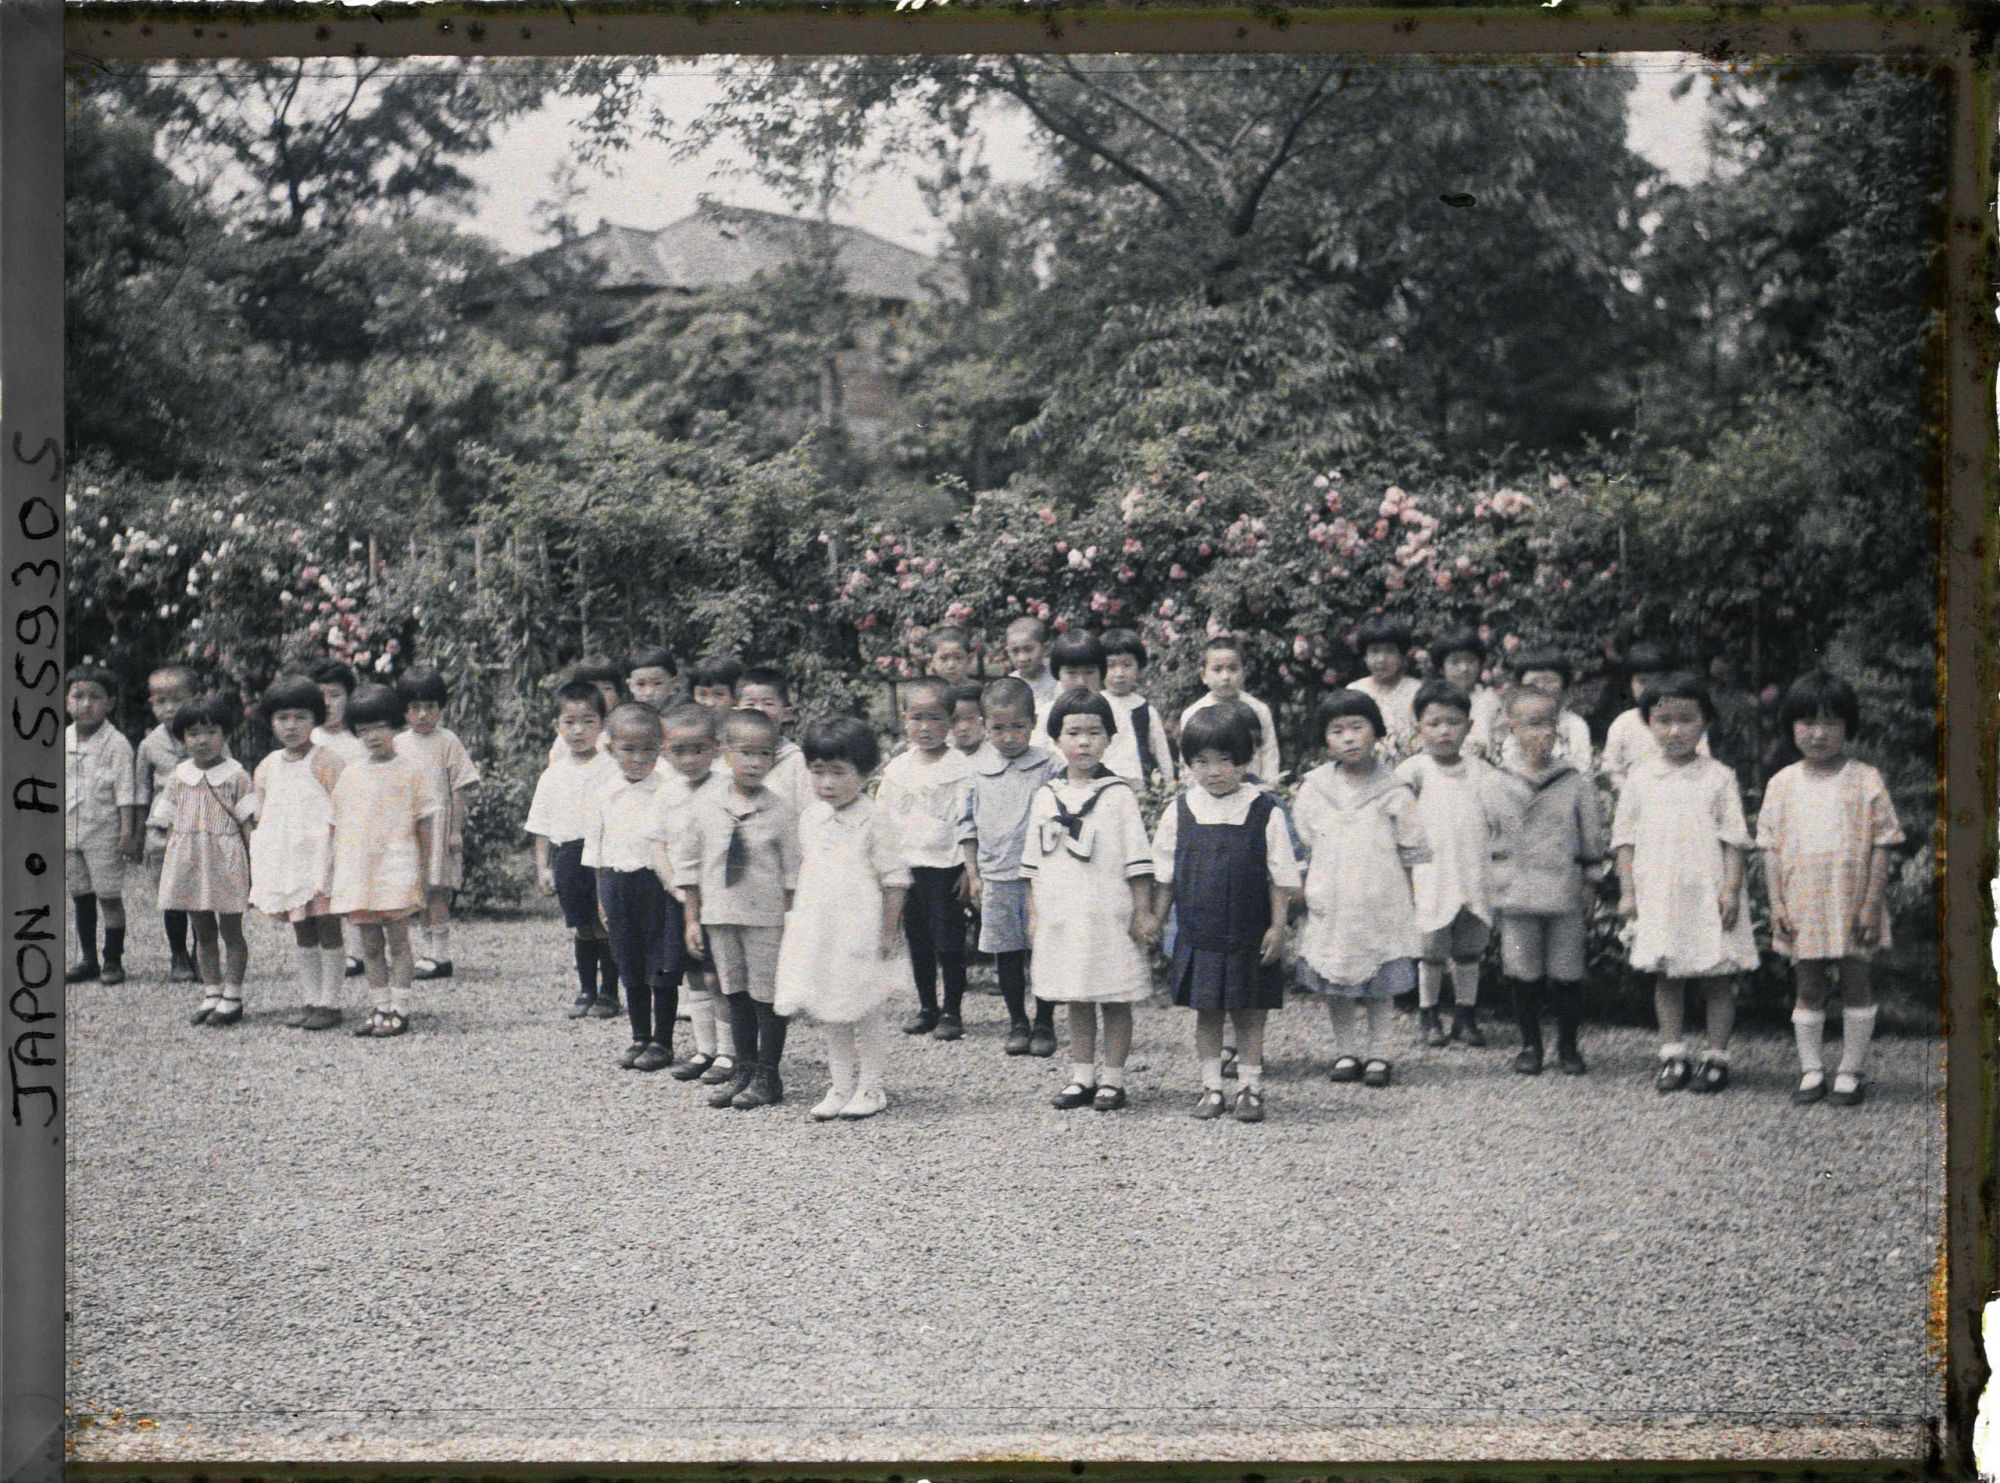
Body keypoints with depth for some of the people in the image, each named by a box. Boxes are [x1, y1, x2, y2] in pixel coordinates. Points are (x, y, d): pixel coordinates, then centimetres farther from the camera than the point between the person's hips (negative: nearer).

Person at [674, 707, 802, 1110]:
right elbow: (688, 864, 6)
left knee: (767, 996, 3)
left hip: (766, 917, -3)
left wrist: (791, 922, -4)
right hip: (719, 915, 3)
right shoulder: (704, 805, -1)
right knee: (735, 994, 13)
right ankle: (744, 1071, 24)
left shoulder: (779, 811, -8)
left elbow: (793, 871, -2)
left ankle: (767, 1076, 14)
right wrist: (692, 919, 6)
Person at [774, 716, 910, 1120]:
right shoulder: (810, 818, 7)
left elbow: (895, 878, -9)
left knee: (866, 1011, 4)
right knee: (831, 1014, 11)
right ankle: (841, 1086, 20)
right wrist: (796, 918, 15)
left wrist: (888, 931, -10)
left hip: (860, 931, -6)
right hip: (818, 931, 6)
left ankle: (870, 1087, 16)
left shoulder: (872, 821, -11)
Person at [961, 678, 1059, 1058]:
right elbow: (969, 824, 11)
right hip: (996, 877, 2)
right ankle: (1017, 1023, 21)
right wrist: (973, 874, 8)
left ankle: (1044, 1023, 16)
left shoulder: (1048, 766, -4)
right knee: (1006, 954, 9)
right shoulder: (979, 769, 4)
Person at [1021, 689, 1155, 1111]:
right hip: (1062, 916, 4)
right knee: (1077, 1002, 12)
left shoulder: (1118, 795, -4)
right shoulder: (1046, 796, 7)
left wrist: (1142, 913, -6)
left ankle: (1112, 1079, 11)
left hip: (1110, 915, -4)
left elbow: (1138, 860, -3)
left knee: (1116, 1001, 3)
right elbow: (1033, 862, 12)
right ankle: (1082, 1077, 20)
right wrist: (1033, 914, 10)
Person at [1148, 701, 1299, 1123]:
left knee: (1249, 1015, 6)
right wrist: (1156, 917, 7)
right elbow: (1165, 873, 10)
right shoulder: (1180, 811, 1)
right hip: (1198, 936, 2)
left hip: (1249, 937, -2)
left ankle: (1249, 1088, 16)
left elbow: (1281, 877, -2)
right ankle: (1211, 1088, 18)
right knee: (1206, 1014, 8)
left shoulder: (1265, 812, -6)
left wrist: (1277, 926, -5)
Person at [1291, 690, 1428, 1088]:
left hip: (1380, 906, -2)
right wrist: (1302, 892, 7)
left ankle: (1376, 1053, 17)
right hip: (1329, 907, 2)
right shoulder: (1313, 790, 2)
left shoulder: (1394, 793, -2)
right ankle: (1346, 1051, 21)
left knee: (1380, 988, 5)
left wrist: (1409, 901, 4)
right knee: (1334, 988, 8)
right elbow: (1300, 851, 10)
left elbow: (1412, 854, 5)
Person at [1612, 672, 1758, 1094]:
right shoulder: (1640, 779, 5)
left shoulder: (1719, 778, -1)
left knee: (1717, 977, 3)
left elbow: (1734, 839, -1)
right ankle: (1673, 1055, 16)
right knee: (1666, 976, 8)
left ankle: (1716, 1056, 12)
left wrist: (1731, 890, -8)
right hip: (1658, 896, 2)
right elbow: (1626, 837, 7)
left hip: (1709, 894, -2)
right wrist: (1627, 891, 2)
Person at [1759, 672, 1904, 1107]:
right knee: (1808, 988, 8)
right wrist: (1777, 904, -2)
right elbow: (1772, 851, 5)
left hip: (1851, 905, -2)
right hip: (1803, 907, 2)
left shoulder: (1866, 781, -4)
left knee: (1855, 985, 5)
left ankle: (1852, 1071, 15)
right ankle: (1811, 1070, 18)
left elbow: (1880, 848, -4)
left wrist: (1871, 905, -9)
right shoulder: (1783, 785, 3)